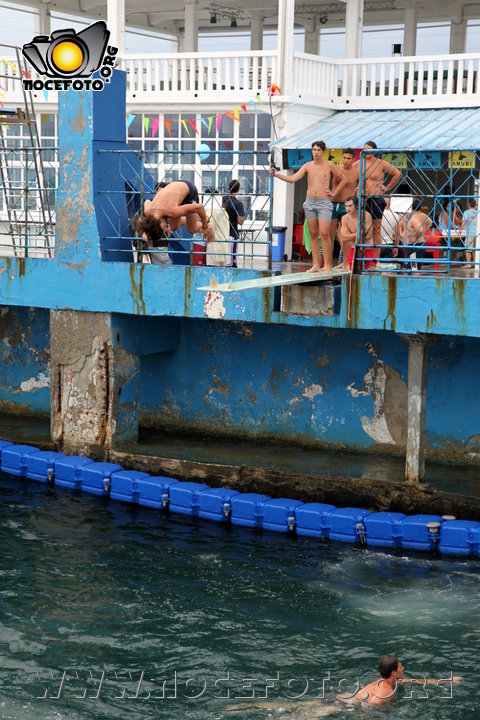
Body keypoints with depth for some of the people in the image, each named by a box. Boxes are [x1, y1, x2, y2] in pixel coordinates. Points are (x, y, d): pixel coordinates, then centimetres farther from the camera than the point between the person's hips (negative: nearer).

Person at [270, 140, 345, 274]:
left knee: (324, 233, -12)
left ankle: (327, 265, -9)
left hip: (324, 203, -4)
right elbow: (293, 179, 1)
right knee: (313, 234, 4)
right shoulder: (307, 166, 7)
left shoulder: (329, 166, 0)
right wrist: (276, 174, -8)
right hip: (310, 202, 4)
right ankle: (316, 265, 8)